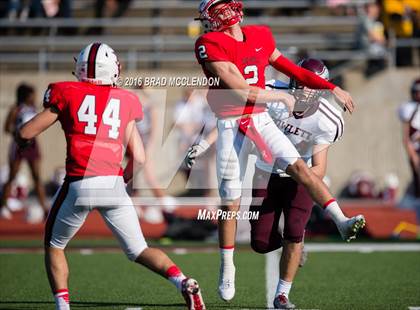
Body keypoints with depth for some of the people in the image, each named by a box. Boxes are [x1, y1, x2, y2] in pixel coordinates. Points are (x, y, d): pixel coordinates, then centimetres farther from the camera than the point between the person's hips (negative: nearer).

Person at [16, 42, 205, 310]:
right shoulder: (126, 101, 13)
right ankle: (183, 283, -10)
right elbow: (139, 157, 9)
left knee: (54, 246, 20)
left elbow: (25, 133, 10)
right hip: (113, 183, 2)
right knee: (138, 250, 12)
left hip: (79, 185, -2)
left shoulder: (67, 93, 6)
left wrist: (22, 139, 33)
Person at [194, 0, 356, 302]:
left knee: (298, 167, -15)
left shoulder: (260, 37, 7)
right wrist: (281, 96, -8)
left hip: (261, 119, 4)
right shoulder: (211, 45, -12)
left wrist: (333, 88, 14)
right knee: (230, 202, 4)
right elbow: (240, 91, -18)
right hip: (231, 126, -4)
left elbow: (292, 70, 16)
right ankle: (227, 268, 18)